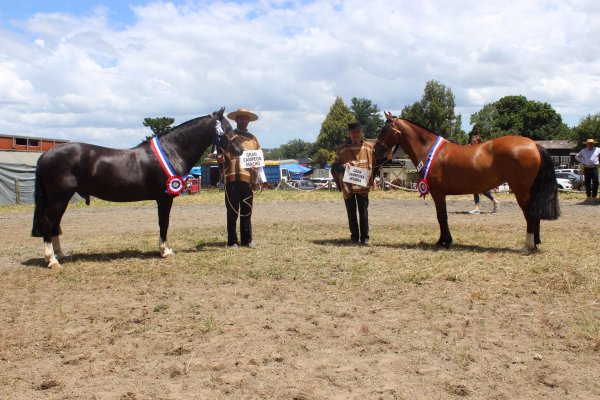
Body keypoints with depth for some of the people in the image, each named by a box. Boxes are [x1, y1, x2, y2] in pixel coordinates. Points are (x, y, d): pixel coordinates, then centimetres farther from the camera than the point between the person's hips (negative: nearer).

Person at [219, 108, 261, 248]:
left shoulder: (253, 138, 19)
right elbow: (220, 154, 4)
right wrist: (220, 158, -21)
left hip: (248, 178, 3)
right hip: (232, 178, -3)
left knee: (247, 212, 6)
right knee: (232, 212, 0)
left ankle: (246, 240, 13)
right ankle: (232, 241, 5)